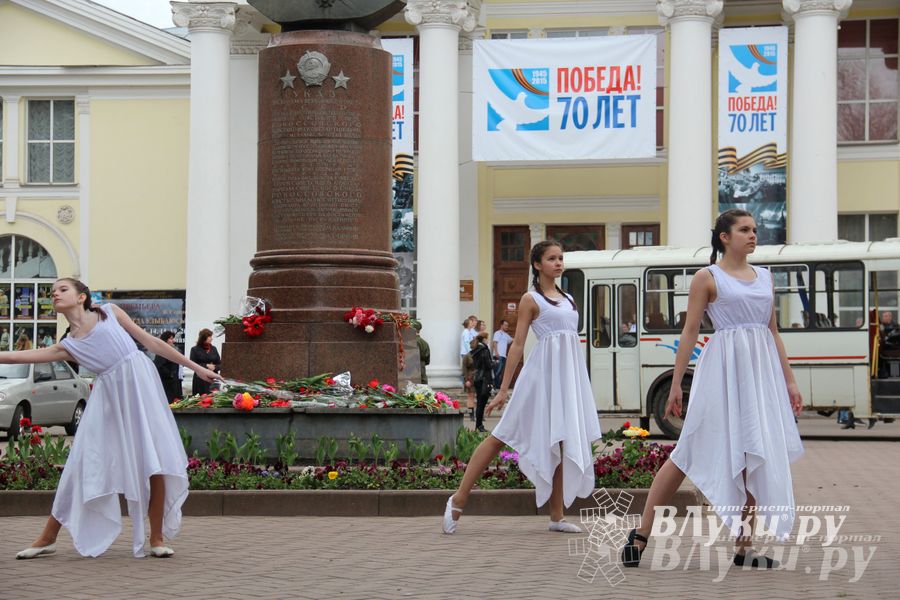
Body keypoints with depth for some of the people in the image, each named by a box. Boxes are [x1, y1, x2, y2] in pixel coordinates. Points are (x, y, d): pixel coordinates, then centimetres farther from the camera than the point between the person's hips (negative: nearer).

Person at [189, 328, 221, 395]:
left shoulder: (213, 349, 13)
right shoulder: (195, 350, 1)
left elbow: (220, 364, 13)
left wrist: (214, 367, -9)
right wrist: (206, 366, -13)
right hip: (200, 380, -3)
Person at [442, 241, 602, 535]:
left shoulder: (568, 299, 18)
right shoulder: (531, 299, -1)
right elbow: (518, 344, -5)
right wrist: (503, 390, -9)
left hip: (569, 375, 6)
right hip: (544, 371, -6)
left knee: (562, 443, 4)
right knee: (503, 435, -6)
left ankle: (557, 517, 9)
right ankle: (458, 500, -1)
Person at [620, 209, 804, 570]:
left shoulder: (765, 277, 15)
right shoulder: (708, 277, -1)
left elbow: (774, 332, 16)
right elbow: (690, 331, -4)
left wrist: (789, 381, 13)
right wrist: (676, 384, -9)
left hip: (763, 370, 6)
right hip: (725, 368, -5)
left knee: (756, 455, 3)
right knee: (692, 453, -5)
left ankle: (744, 545, 9)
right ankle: (642, 534, 3)